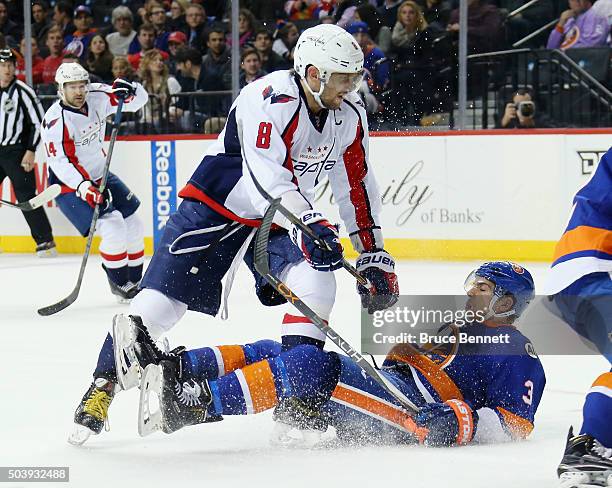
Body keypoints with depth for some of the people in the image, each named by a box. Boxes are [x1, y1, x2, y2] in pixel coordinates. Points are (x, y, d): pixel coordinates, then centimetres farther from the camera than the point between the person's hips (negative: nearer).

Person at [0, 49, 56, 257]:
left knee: (26, 196, -11)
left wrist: (30, 151, -13)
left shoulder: (23, 92, -9)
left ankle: (45, 241, -7)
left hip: (17, 152, -5)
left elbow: (38, 122, -7)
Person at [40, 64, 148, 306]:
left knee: (132, 223, 9)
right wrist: (84, 187, -40)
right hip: (70, 186, -7)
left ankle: (136, 281, 25)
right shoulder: (55, 119, -24)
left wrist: (128, 91, -23)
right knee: (113, 226, -20)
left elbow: (140, 99, 0)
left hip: (100, 176, 7)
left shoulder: (97, 97, -7)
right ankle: (120, 283, -4)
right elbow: (60, 162, -29)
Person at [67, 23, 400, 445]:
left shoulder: (350, 117, -5)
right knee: (160, 301, -10)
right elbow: (266, 176, -38)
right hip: (217, 207, -5)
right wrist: (310, 225, -50)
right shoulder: (270, 99, -27)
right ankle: (103, 386, 7)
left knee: (317, 283, -20)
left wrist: (375, 258, 3)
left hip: (281, 220, 6)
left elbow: (358, 189, 5)